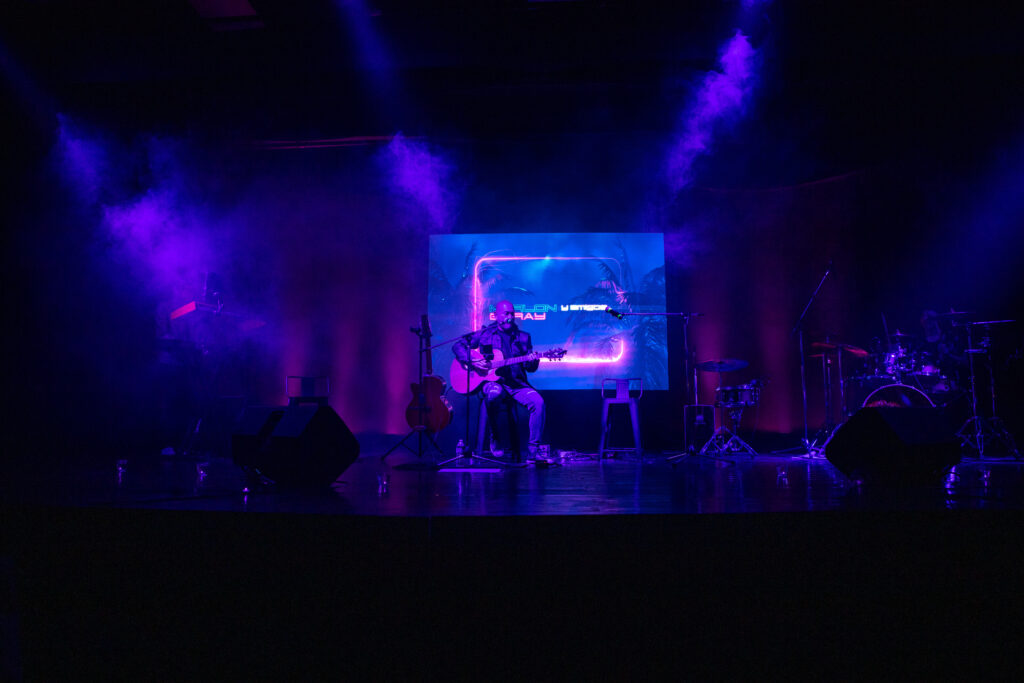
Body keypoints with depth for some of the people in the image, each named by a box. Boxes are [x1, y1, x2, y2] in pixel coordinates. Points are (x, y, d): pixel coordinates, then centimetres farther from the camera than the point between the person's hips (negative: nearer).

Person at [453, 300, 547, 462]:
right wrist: (472, 361, -9)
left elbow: (531, 368, 14)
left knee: (538, 402, -25)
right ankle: (493, 436, -14)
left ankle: (534, 450, -18)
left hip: (516, 383, 3)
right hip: (491, 380, -3)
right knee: (495, 393, -39)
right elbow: (458, 346, 8)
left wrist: (533, 362, -10)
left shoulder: (523, 337, 15)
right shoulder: (484, 334, 9)